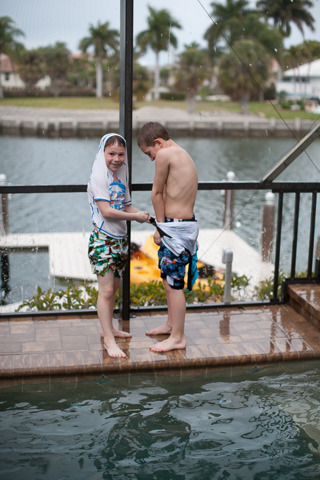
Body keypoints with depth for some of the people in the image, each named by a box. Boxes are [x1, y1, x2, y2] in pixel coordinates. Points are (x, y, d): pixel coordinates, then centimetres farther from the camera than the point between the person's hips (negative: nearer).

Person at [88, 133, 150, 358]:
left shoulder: (121, 174, 10)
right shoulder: (99, 175, -15)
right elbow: (106, 211, -21)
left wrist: (143, 214, -1)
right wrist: (136, 216, -15)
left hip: (120, 238, 8)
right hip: (103, 239, -8)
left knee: (114, 287, 17)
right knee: (106, 290, -6)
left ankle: (109, 328, 31)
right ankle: (109, 340, 0)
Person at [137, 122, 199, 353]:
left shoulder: (165, 154, -14)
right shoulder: (183, 155, 15)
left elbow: (157, 194, -8)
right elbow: (170, 194, 8)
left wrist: (160, 226, 3)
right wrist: (163, 227, 2)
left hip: (176, 227, -10)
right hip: (185, 224, 10)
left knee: (174, 283, -1)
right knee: (168, 278, 21)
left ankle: (178, 337, 10)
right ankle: (172, 324, 36)